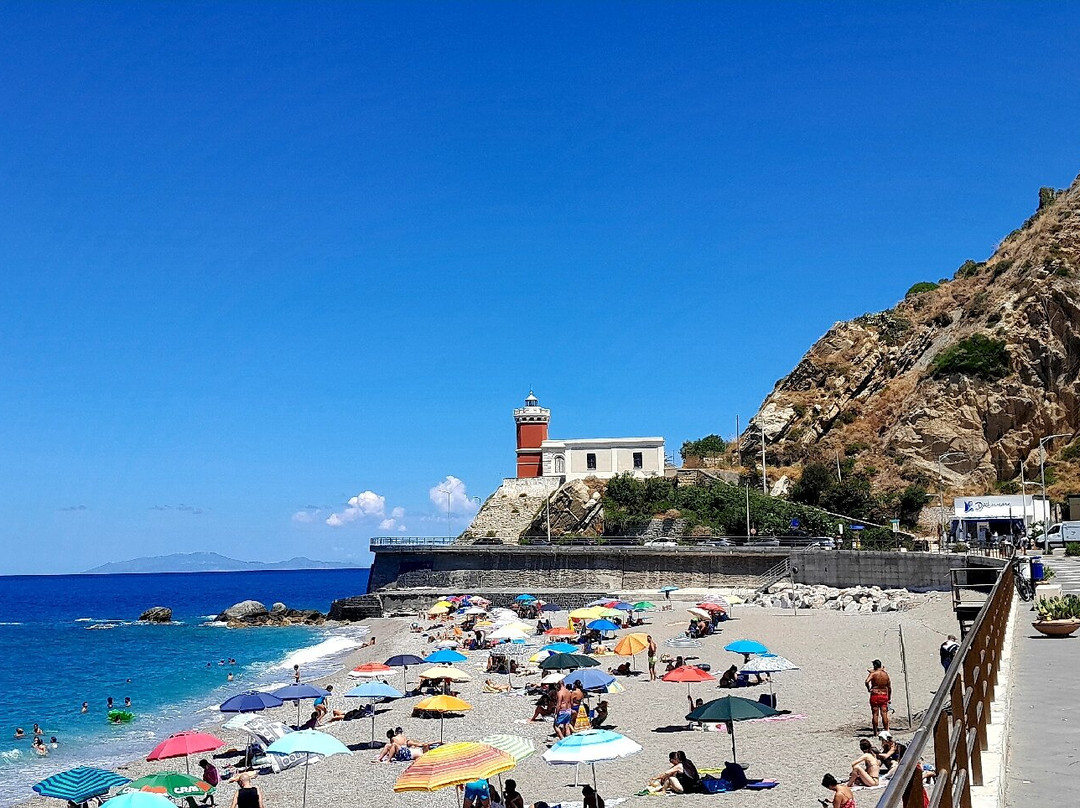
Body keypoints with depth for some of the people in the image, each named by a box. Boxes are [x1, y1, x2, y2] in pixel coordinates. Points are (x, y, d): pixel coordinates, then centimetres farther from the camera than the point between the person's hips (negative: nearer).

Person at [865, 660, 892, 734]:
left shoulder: (873, 673, -7)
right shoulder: (886, 674, 6)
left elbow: (866, 682, -25)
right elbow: (889, 687, 10)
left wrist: (868, 689, -7)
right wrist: (889, 698, 17)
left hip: (875, 695, -3)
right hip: (884, 696, 3)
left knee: (875, 714, 1)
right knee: (884, 714, 5)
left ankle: (875, 732, 2)